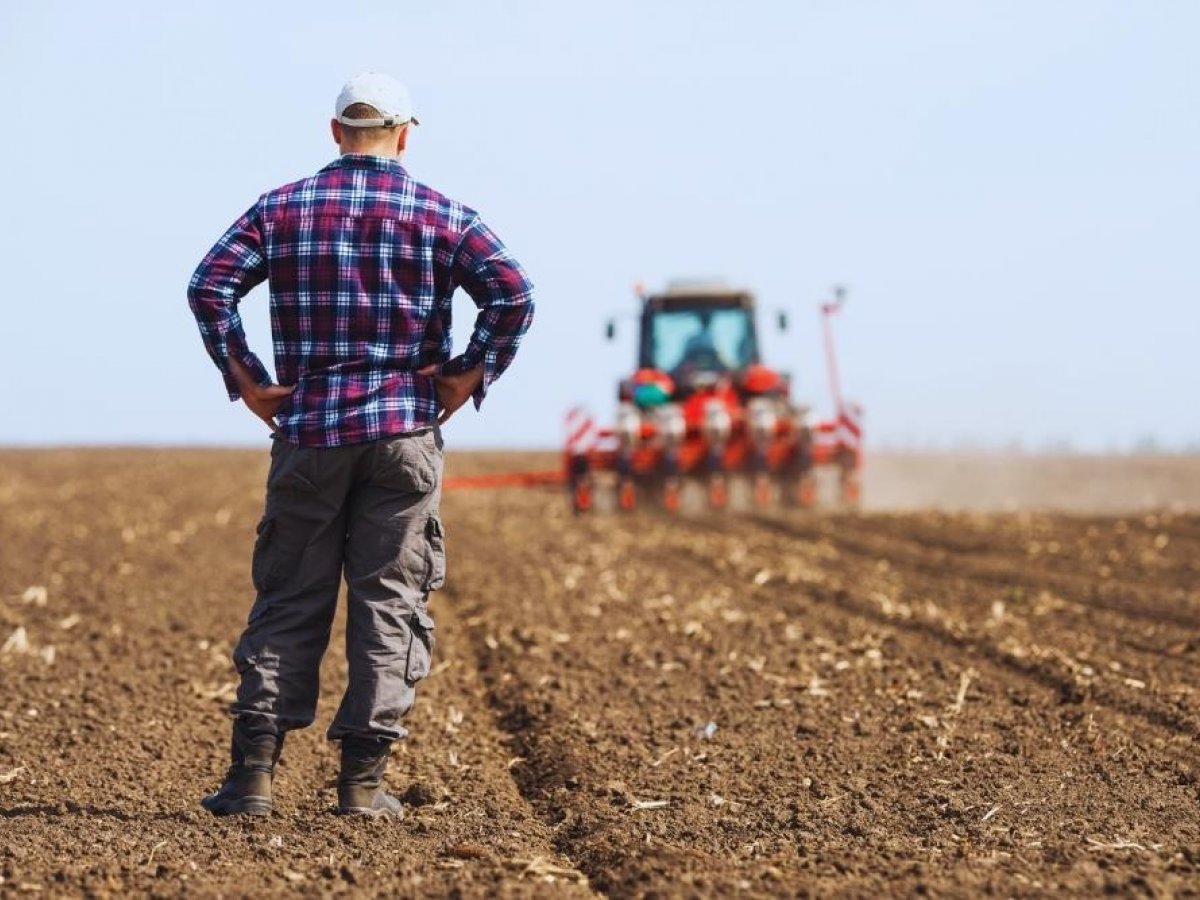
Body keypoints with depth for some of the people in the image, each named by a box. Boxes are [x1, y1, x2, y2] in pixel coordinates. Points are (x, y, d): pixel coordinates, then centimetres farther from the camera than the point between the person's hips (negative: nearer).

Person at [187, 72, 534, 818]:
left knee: (288, 599, 7)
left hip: (309, 427, 1)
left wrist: (245, 380, 0)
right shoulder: (442, 215, 3)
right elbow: (513, 295, -10)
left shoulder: (283, 208, 6)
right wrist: (470, 377, -3)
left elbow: (210, 286, -5)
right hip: (405, 428, -1)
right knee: (390, 598, 4)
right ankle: (364, 778, 2)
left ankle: (255, 770, -1)